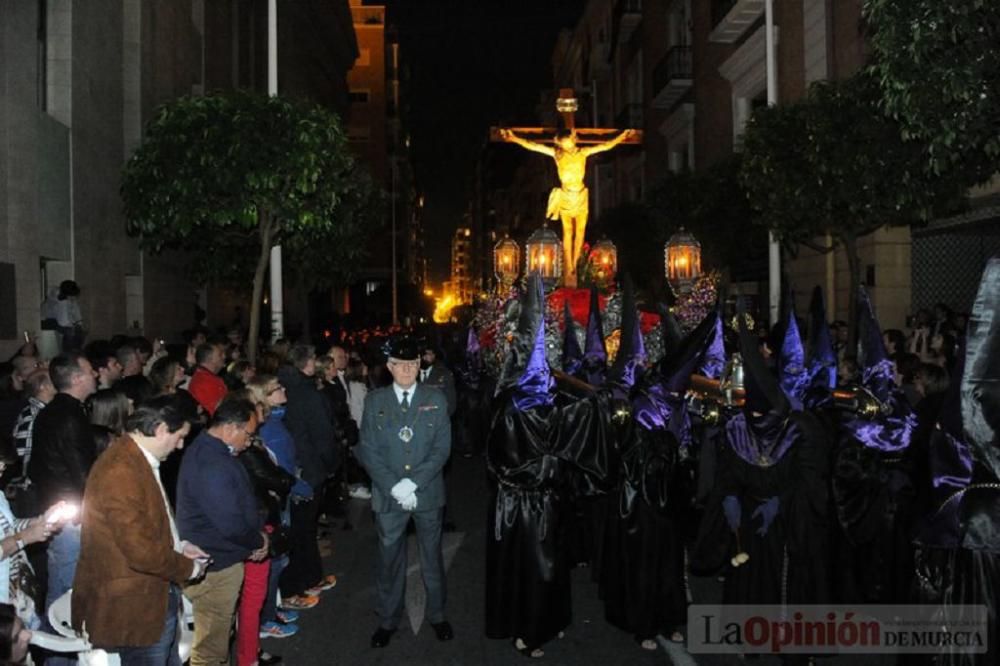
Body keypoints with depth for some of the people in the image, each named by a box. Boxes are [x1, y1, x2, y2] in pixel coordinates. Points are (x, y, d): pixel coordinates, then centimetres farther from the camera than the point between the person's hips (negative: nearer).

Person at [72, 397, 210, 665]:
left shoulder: (137, 460, 7)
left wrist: (178, 546, 6)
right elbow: (142, 551, -28)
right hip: (137, 606, -10)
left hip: (157, 597, 10)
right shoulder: (121, 472, -27)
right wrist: (189, 567, -13)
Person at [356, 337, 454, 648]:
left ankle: (437, 615, 33)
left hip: (428, 492, 0)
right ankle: (387, 620, 28)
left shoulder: (435, 399, -1)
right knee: (389, 558, 11)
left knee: (432, 556, 15)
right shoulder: (374, 401, 0)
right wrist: (394, 486, -15)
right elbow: (368, 450, -4)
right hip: (388, 494, 0)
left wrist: (413, 483, -17)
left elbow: (442, 448, -6)